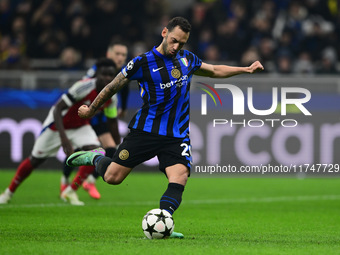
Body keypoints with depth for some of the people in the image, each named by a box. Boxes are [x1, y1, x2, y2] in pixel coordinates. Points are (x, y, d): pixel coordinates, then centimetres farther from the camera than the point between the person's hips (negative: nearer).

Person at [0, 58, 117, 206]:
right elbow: (57, 109, -33)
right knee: (35, 160, 6)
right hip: (58, 124, -5)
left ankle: (70, 192, -7)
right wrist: (63, 137, -41)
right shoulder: (84, 87, -35)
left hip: (80, 126, 5)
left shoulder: (111, 98, -15)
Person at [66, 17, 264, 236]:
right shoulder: (143, 62, -8)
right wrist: (91, 110, 12)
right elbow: (113, 87, 3)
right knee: (112, 177, -4)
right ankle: (94, 158, 28)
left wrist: (246, 69, 20)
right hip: (145, 130, -3)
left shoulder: (188, 59, 9)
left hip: (177, 135, 3)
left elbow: (215, 71, 27)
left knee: (179, 178, -21)